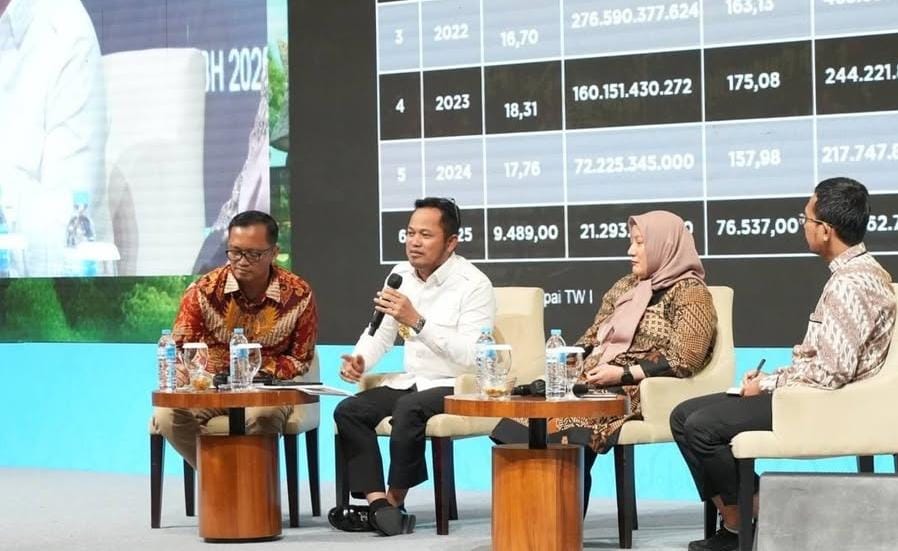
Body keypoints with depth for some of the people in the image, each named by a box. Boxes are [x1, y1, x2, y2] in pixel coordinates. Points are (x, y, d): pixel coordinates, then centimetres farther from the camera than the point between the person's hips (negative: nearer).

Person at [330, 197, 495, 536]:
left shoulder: (474, 284, -15)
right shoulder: (401, 275, 7)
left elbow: (471, 356, -25)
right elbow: (380, 332, 13)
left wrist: (417, 321, -30)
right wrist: (360, 359, -9)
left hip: (457, 388, -7)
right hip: (412, 382, 7)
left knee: (408, 409, -35)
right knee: (348, 411, -15)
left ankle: (393, 502, -17)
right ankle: (378, 505, -26)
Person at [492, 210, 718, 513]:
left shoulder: (689, 292, 2)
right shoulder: (626, 286, 26)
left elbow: (683, 362, -9)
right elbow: (591, 338, 28)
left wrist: (623, 373, -15)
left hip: (638, 391, -7)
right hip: (592, 384, 7)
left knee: (572, 421, -33)